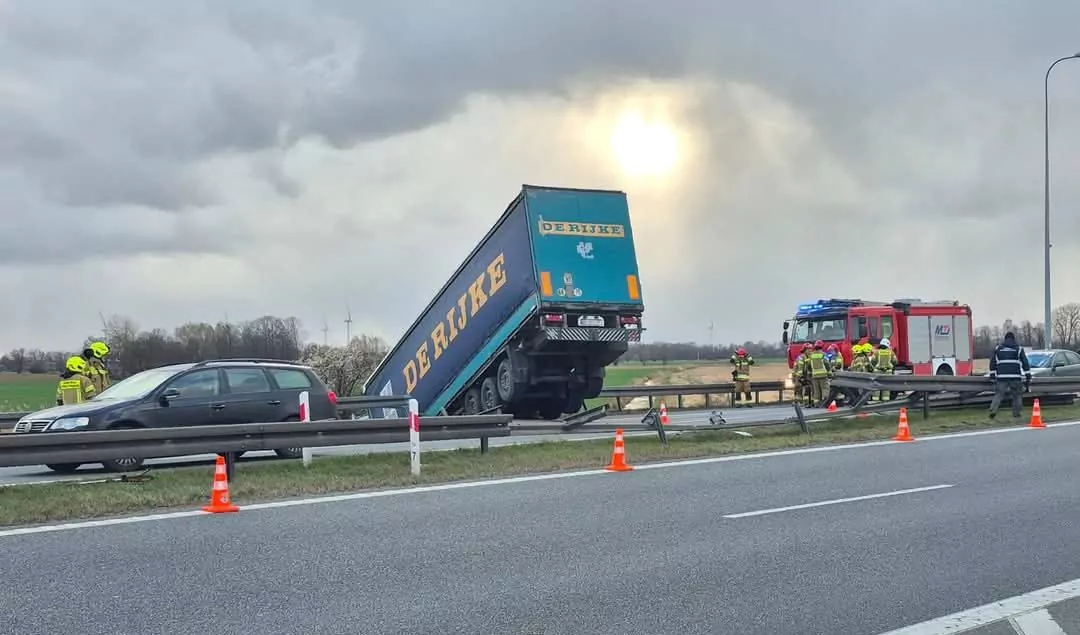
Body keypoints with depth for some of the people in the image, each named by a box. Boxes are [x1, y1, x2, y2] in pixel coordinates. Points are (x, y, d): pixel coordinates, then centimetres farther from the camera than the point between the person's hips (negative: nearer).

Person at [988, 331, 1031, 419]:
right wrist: (1028, 376, 8)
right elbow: (1025, 363, 6)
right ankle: (1016, 414, 8)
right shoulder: (1019, 349, 8)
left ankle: (993, 410, -17)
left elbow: (992, 363, 13)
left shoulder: (997, 348, 12)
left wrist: (992, 376, 18)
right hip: (1015, 376, -1)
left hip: (1001, 376, 1)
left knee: (998, 394, 2)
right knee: (1017, 395, 11)